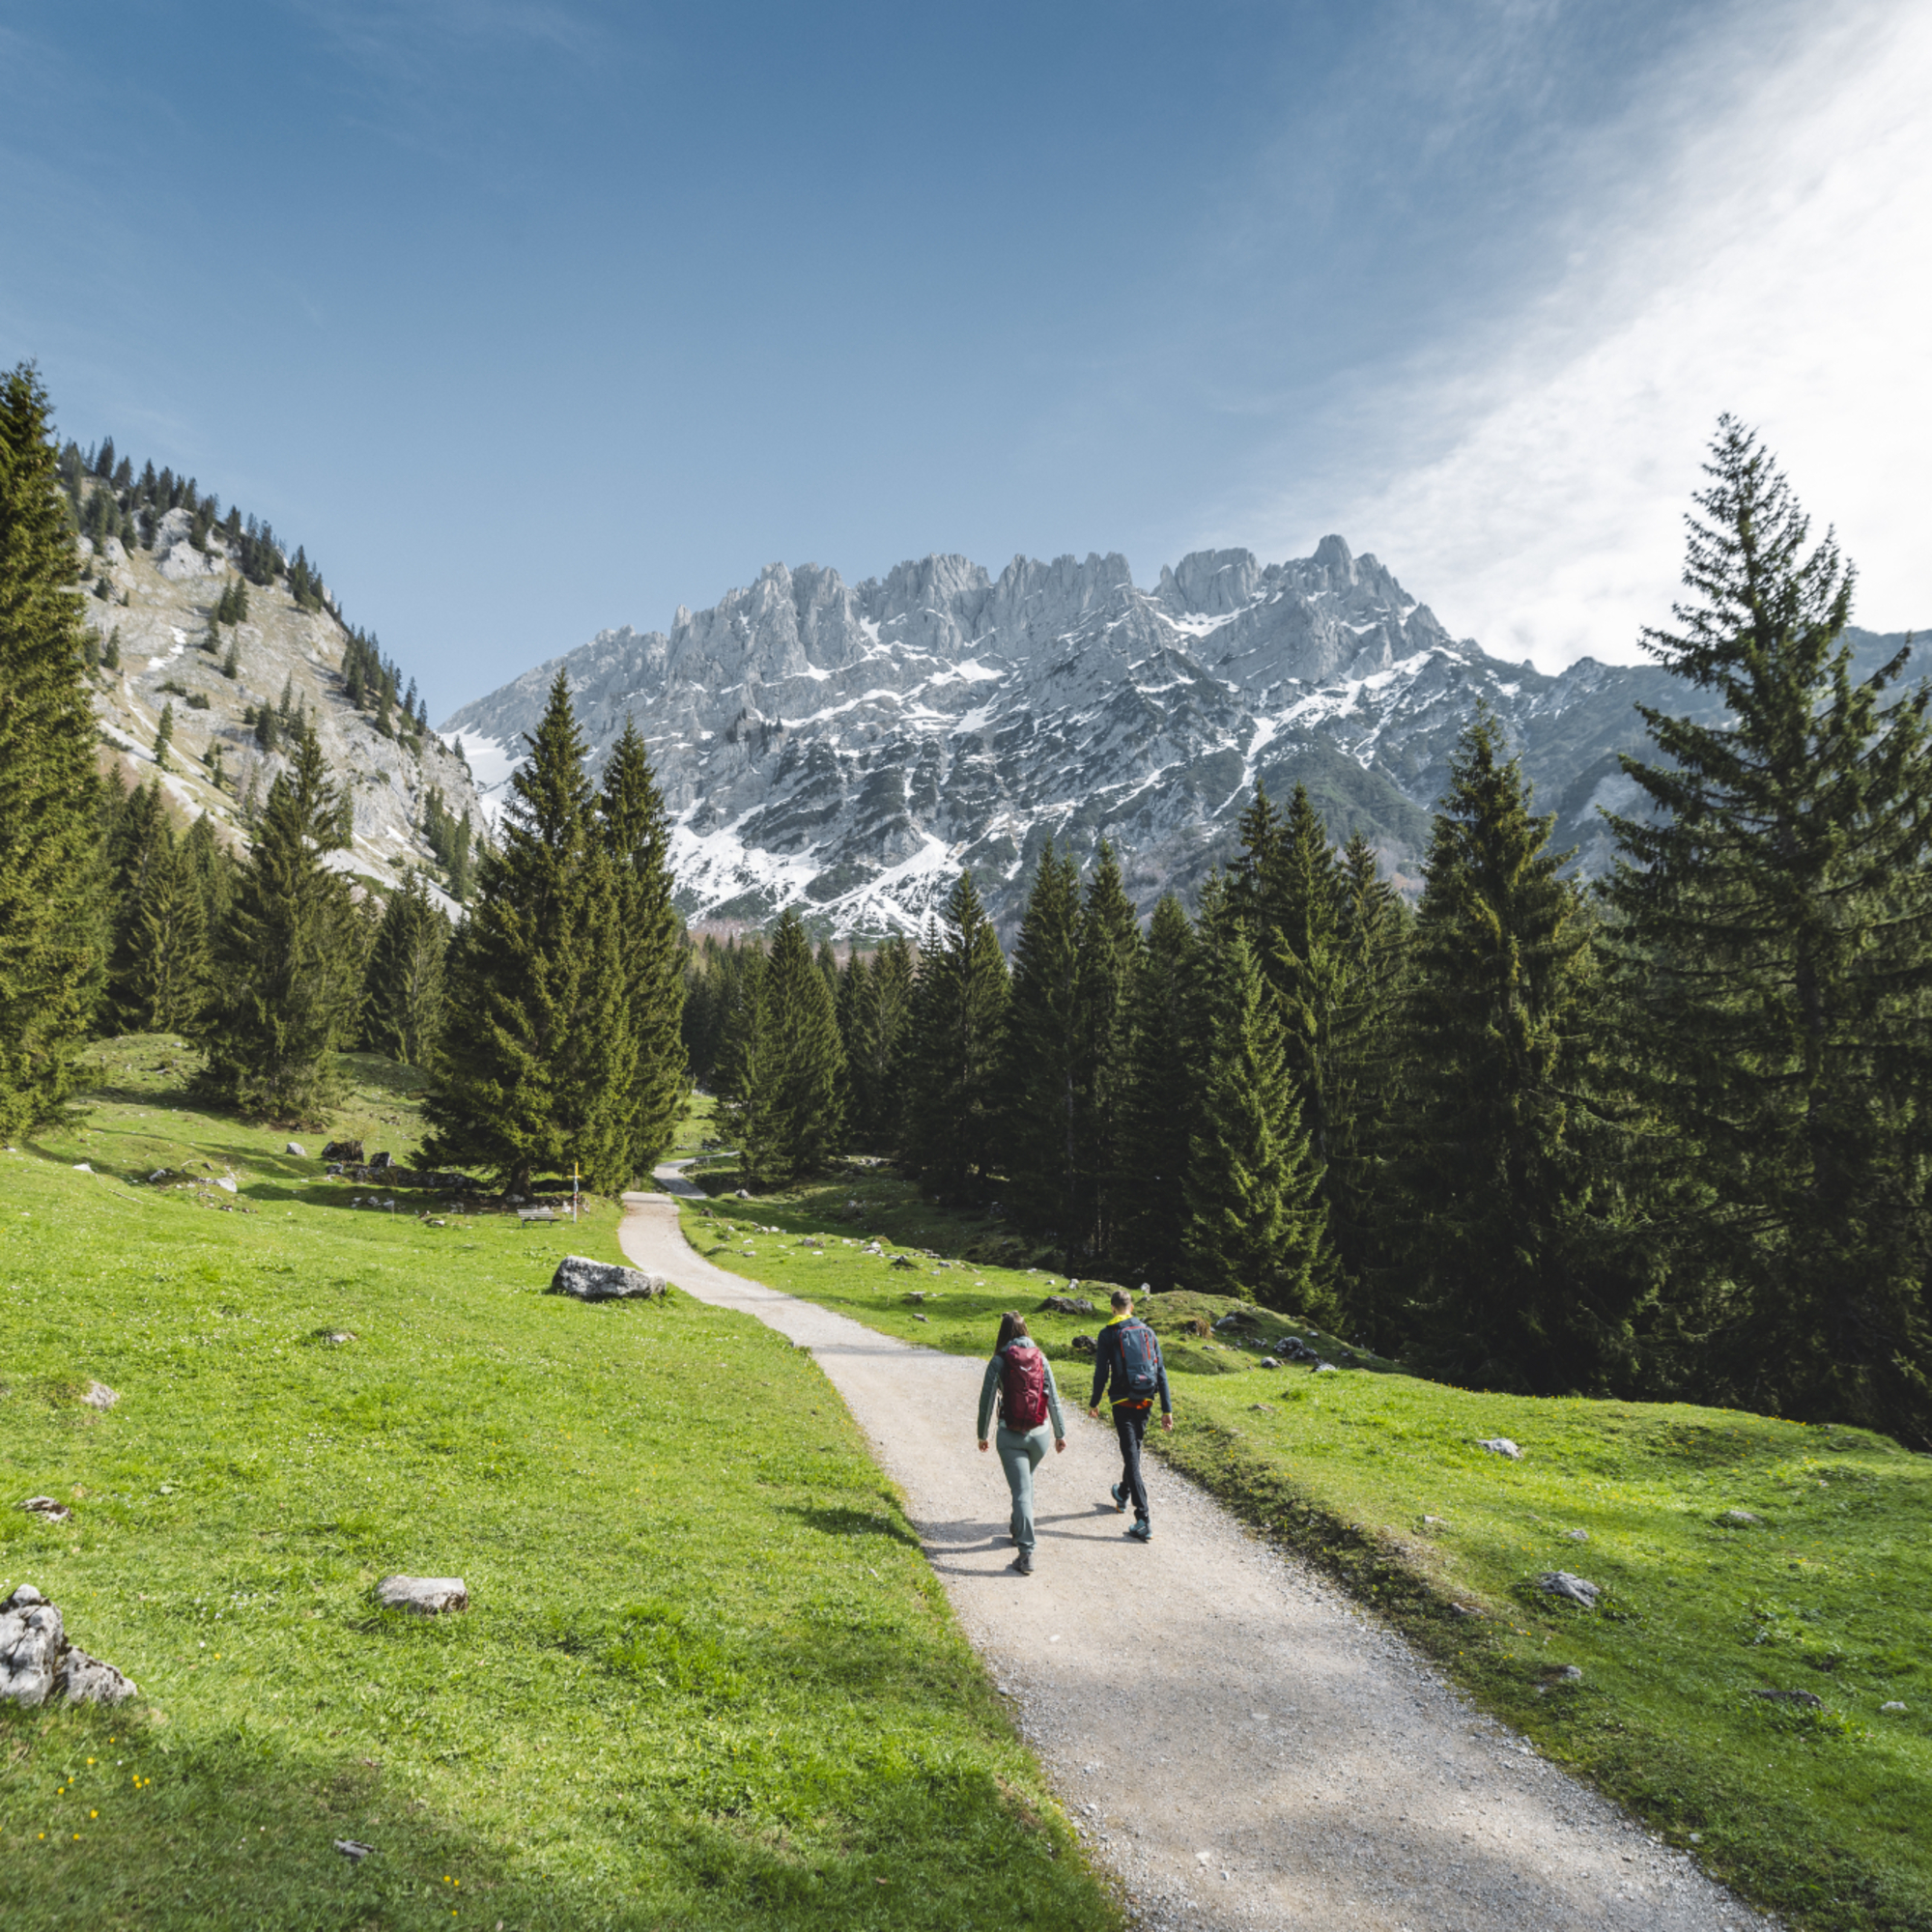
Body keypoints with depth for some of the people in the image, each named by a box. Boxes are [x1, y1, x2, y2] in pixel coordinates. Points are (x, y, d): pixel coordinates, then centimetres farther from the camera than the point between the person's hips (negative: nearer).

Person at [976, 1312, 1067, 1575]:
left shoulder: (999, 1361, -7)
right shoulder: (1040, 1358, 1)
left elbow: (987, 1399, -5)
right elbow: (1053, 1398, 4)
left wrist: (982, 1435, 7)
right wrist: (1060, 1433, 13)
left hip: (1010, 1436, -3)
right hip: (1039, 1434, 3)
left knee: (1021, 1490, -3)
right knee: (1026, 1482, 26)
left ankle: (1026, 1553, -11)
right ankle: (1018, 1531, 41)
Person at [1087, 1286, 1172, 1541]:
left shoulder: (1108, 1334, -5)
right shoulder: (1147, 1332, 7)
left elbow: (1101, 1372, -6)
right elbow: (1161, 1372, 6)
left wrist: (1094, 1402, 8)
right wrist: (1167, 1409, 8)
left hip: (1123, 1402, -5)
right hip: (1146, 1401, 5)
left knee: (1131, 1456, -5)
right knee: (1134, 1450, 24)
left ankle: (1144, 1521, -12)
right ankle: (1123, 1495, 46)